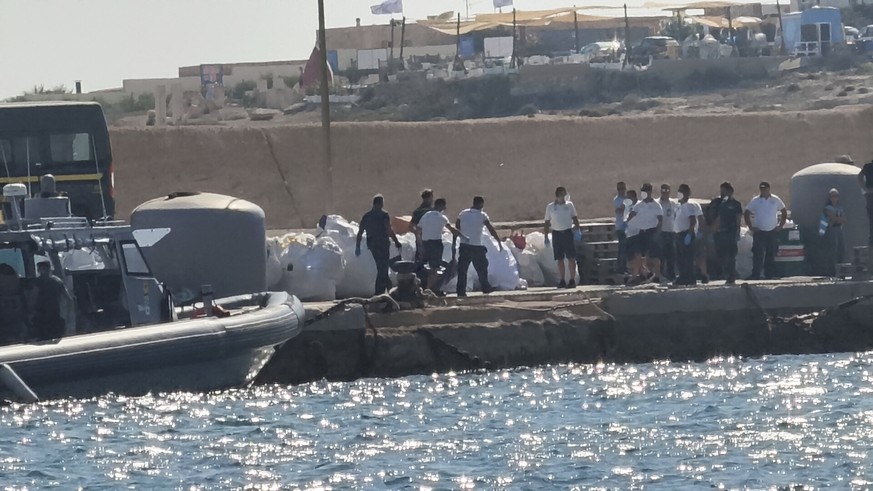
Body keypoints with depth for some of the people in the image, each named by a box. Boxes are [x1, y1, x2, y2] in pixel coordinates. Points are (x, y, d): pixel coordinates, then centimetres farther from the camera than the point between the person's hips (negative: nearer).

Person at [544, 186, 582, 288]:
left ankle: (572, 280, -3)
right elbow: (547, 222, 8)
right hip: (556, 233, 1)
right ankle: (562, 281, 9)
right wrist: (546, 236, 3)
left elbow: (575, 218, 11)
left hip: (568, 233, -1)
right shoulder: (550, 207, 5)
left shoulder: (569, 205, 5)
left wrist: (578, 229, 0)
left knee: (571, 257, -5)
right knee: (560, 259, 4)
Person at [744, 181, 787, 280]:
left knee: (771, 255, 5)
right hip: (759, 232, -1)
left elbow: (784, 212, 14)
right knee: (758, 255, -8)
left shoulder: (775, 200, 4)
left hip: (773, 231, 1)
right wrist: (750, 227, -2)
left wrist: (781, 225, 6)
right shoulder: (755, 201, 2)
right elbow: (746, 214, 7)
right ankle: (755, 274, -8)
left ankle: (769, 274, 11)